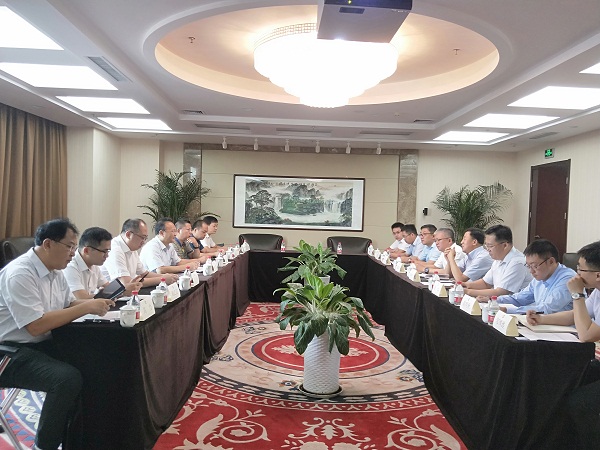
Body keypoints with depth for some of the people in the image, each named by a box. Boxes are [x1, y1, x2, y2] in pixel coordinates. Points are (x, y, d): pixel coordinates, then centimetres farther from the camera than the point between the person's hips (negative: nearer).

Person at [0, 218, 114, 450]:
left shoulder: (55, 270, 5)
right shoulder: (20, 274, -22)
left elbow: (68, 304, 14)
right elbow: (36, 326, -28)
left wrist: (95, 303, -7)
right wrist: (87, 307, -26)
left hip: (41, 345, 9)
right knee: (69, 378, -28)